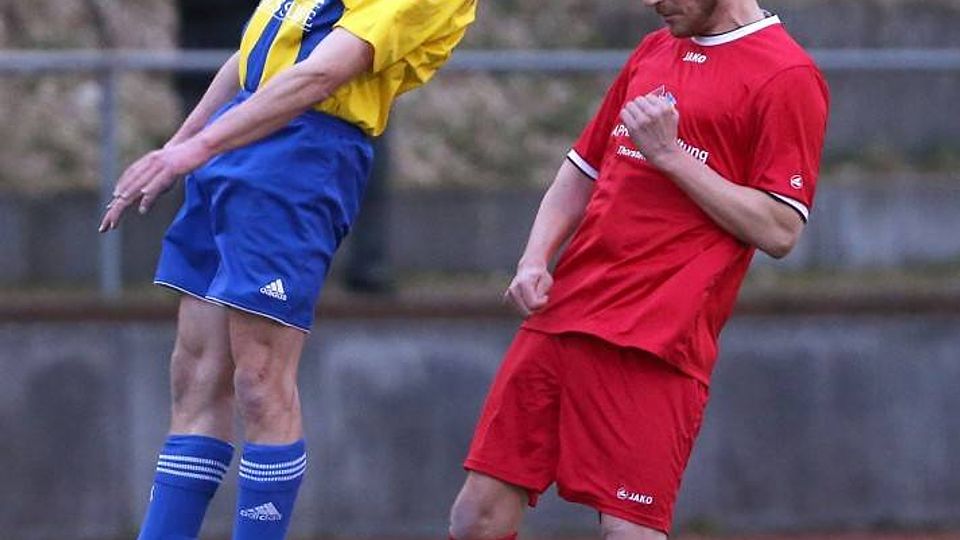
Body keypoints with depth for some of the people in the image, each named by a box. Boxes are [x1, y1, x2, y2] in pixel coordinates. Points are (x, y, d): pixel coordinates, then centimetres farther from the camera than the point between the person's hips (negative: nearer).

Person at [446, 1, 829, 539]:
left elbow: (779, 231, -10)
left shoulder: (786, 75, -4)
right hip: (559, 315, 7)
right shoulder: (652, 53, 20)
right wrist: (535, 260, 9)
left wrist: (670, 154, -12)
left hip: (653, 344, -7)